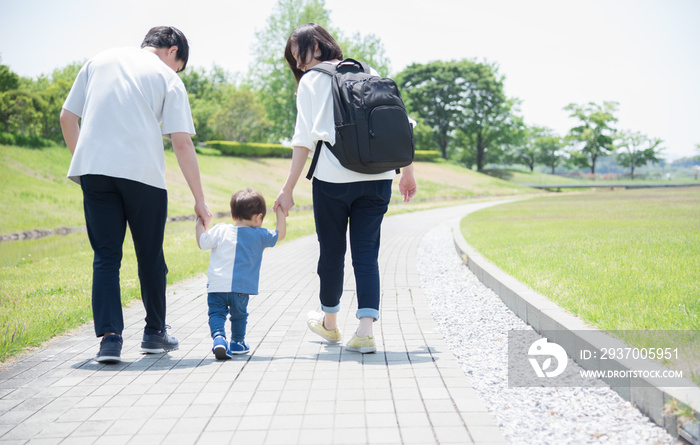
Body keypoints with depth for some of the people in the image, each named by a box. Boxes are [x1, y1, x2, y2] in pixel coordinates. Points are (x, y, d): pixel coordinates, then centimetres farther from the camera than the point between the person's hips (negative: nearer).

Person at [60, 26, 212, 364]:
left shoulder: (100, 60, 18)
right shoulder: (167, 79, 7)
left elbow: (67, 117, 15)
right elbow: (181, 143, -1)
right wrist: (199, 200, 1)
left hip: (93, 170, 3)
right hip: (143, 172, -2)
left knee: (106, 257, 5)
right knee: (150, 256, 12)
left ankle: (109, 337, -7)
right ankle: (154, 333, 24)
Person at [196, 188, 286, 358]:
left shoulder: (221, 230, 4)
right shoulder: (259, 236, 3)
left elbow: (202, 243, 4)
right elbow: (280, 234, 13)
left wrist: (200, 224, 20)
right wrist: (280, 211, 22)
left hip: (216, 287, 0)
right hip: (240, 288, 0)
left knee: (216, 313, 4)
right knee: (239, 314, 20)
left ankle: (218, 337, -20)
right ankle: (237, 342, 33)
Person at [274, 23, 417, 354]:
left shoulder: (311, 82, 2)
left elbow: (304, 140, -5)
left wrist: (288, 189, -3)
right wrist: (408, 172, 18)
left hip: (332, 179, -3)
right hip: (378, 178, 3)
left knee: (332, 251, 14)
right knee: (366, 253, 7)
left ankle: (329, 323, 32)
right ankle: (366, 330, -6)